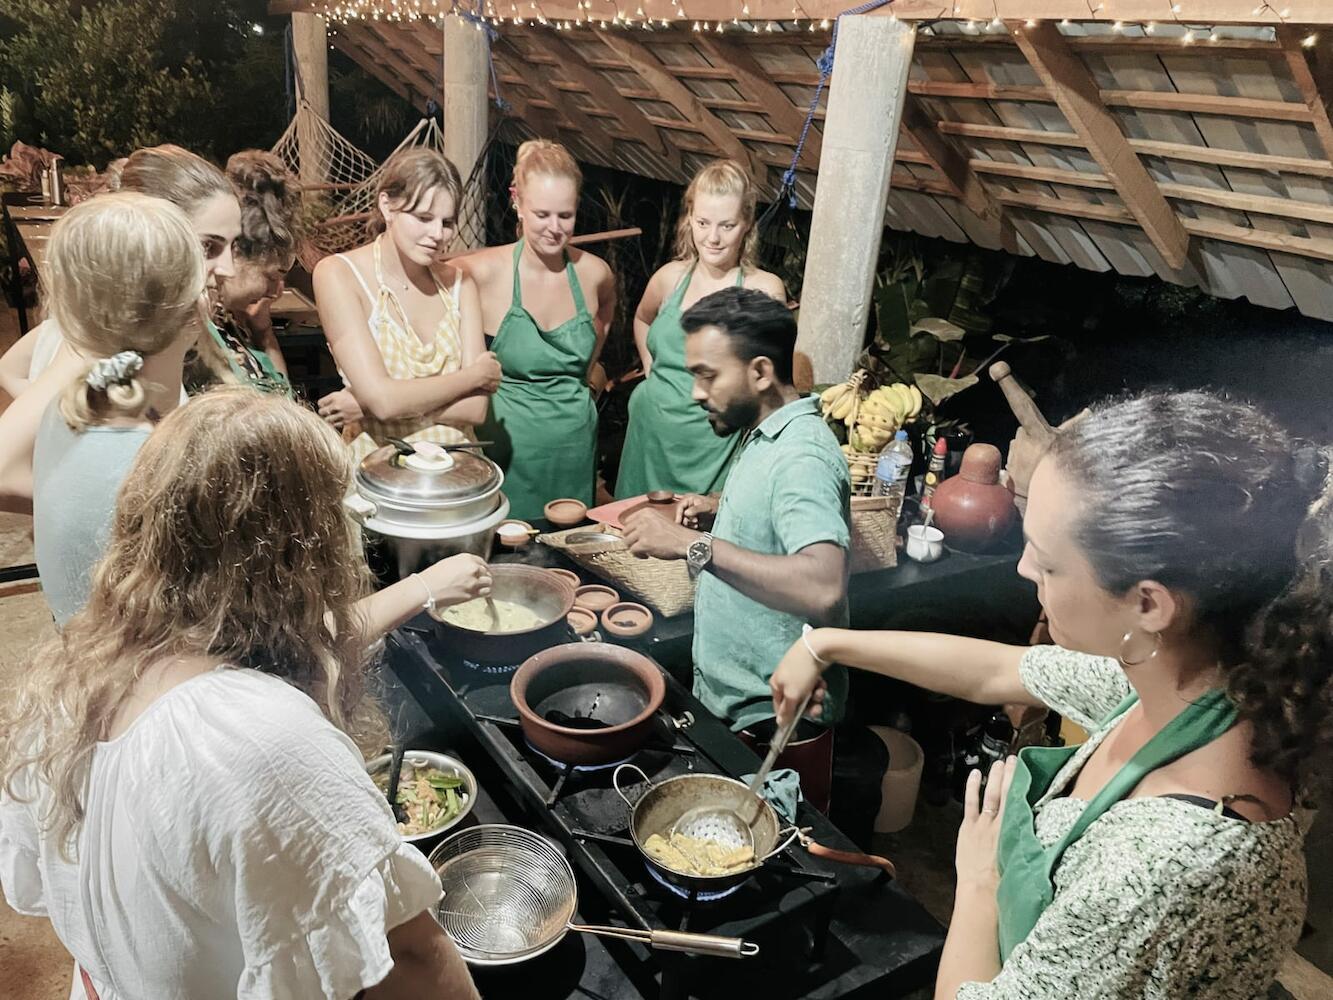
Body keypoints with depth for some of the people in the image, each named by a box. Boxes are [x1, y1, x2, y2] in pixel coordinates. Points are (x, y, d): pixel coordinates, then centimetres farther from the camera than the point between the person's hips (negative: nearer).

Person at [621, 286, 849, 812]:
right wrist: (720, 509, 7)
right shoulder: (766, 435, 6)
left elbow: (823, 587, -40)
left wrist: (694, 544, -41)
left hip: (773, 724, -9)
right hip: (728, 701, 9)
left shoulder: (802, 457, -24)